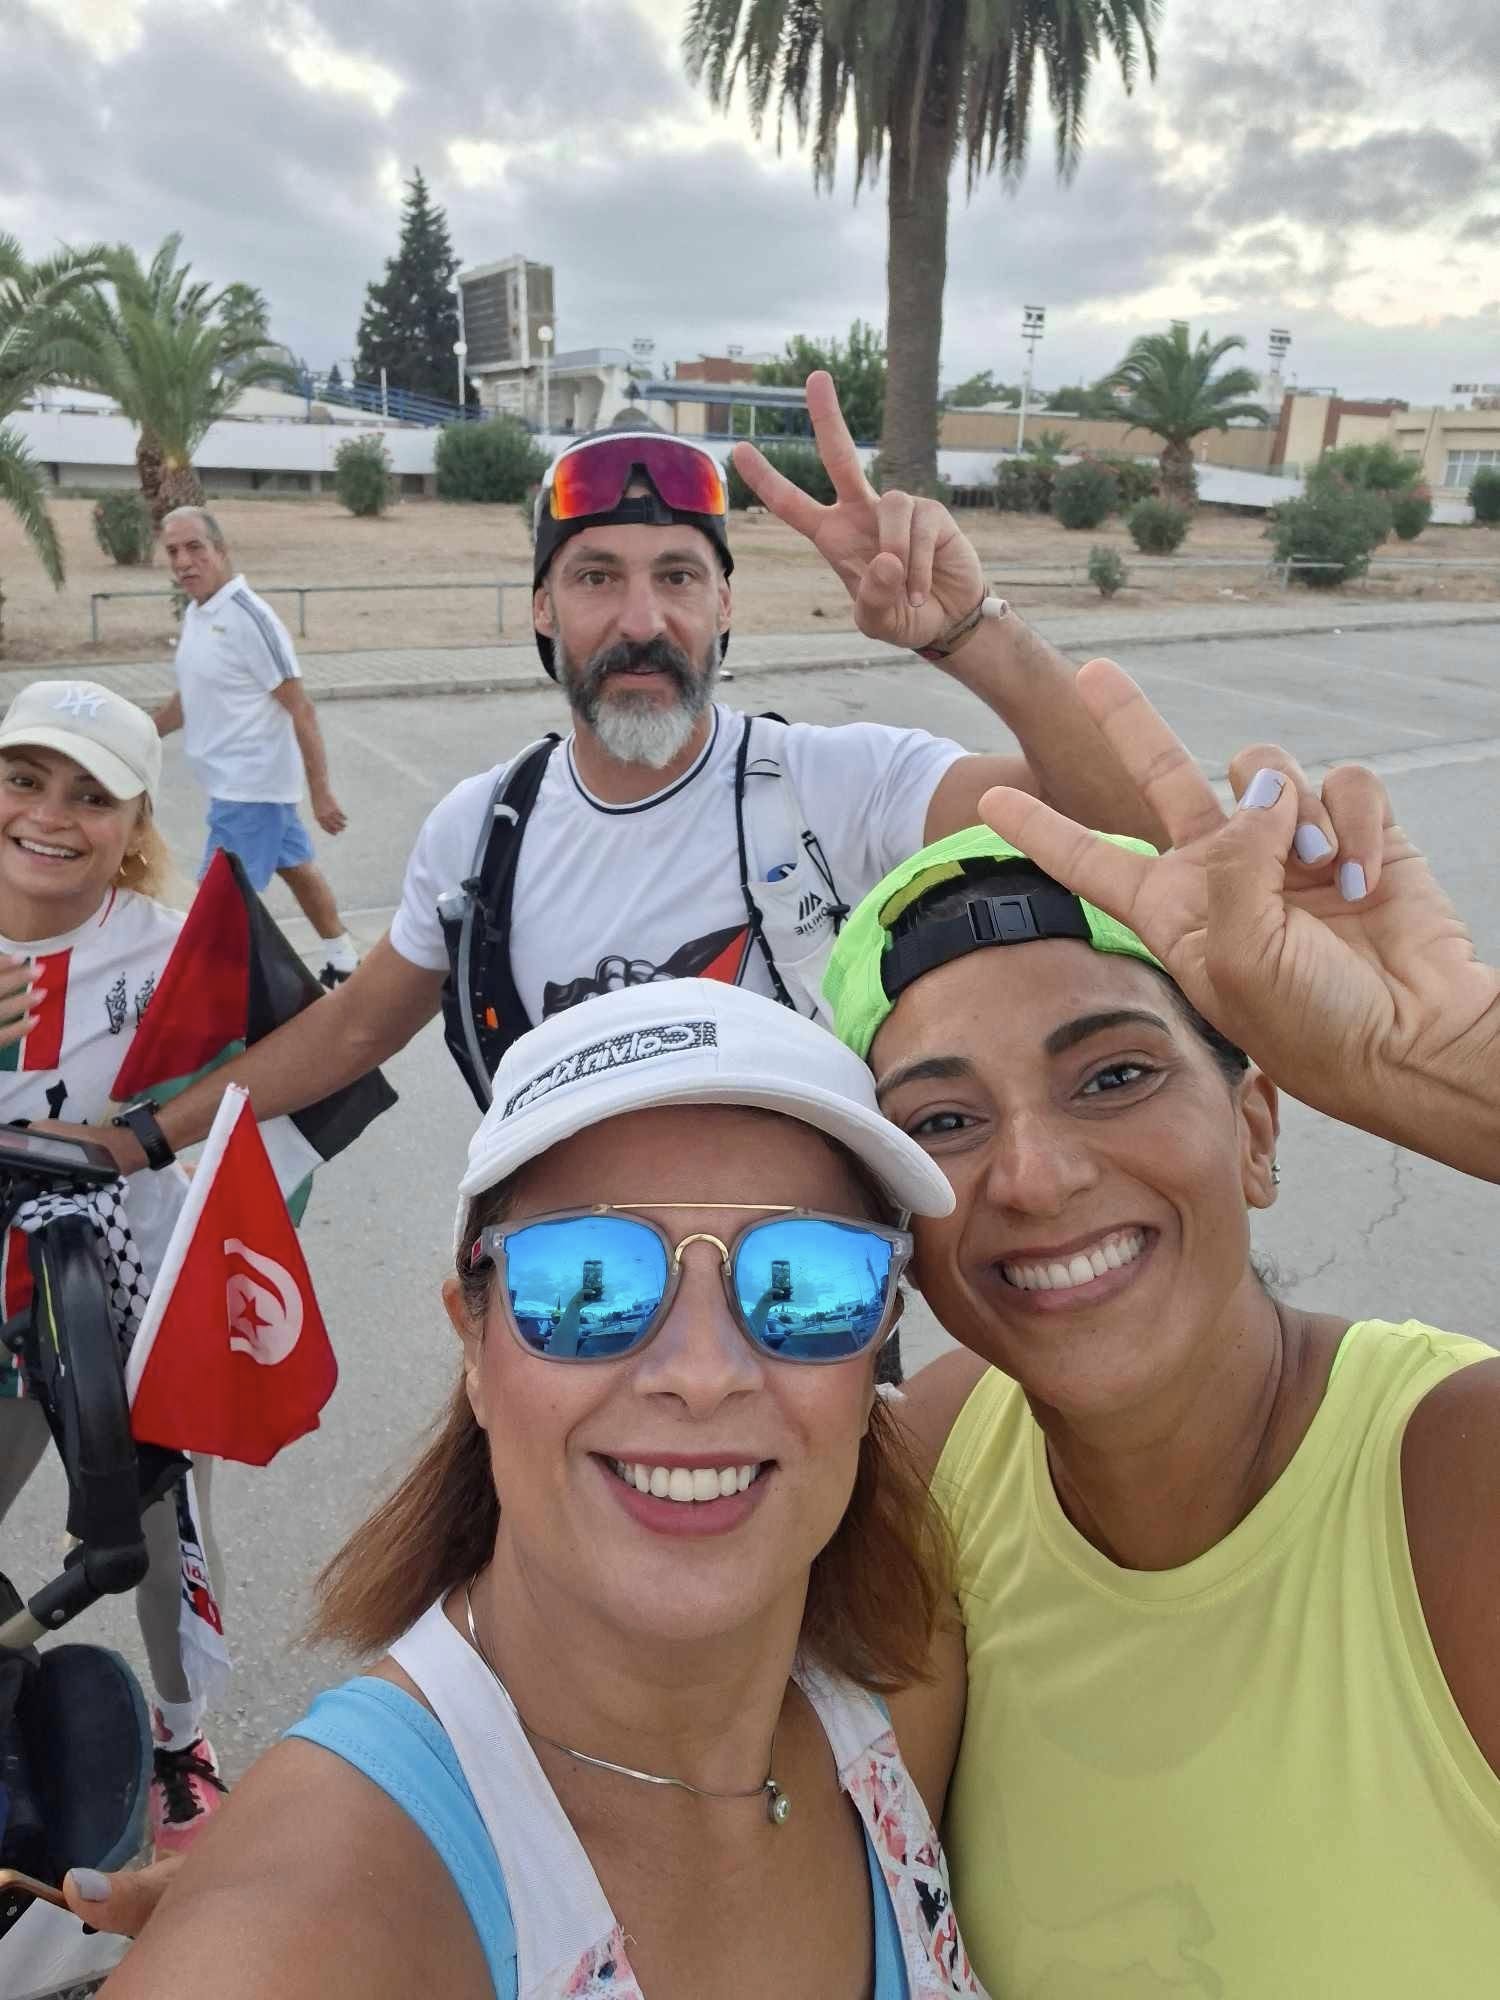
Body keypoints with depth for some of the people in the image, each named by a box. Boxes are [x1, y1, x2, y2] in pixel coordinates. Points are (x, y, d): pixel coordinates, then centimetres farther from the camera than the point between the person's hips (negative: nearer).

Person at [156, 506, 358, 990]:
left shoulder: (248, 616, -20)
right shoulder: (196, 612, 6)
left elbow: (300, 708, -20)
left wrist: (320, 792, -20)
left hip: (250, 785, -9)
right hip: (238, 782, 9)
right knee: (296, 867, 19)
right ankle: (342, 964, 33)